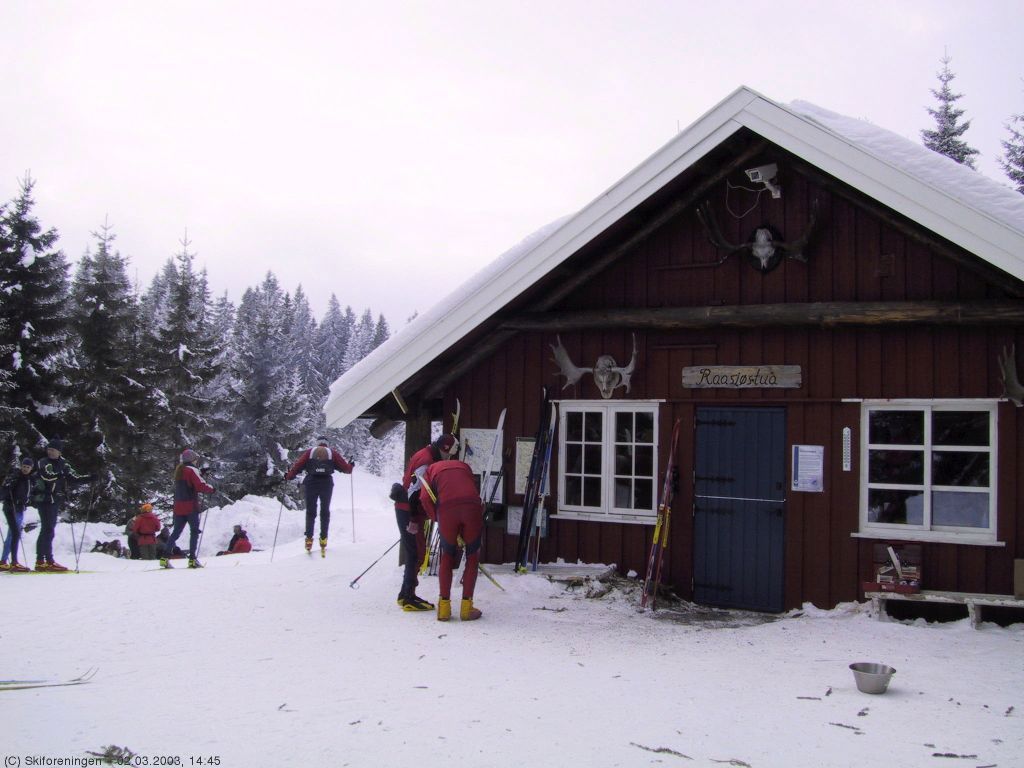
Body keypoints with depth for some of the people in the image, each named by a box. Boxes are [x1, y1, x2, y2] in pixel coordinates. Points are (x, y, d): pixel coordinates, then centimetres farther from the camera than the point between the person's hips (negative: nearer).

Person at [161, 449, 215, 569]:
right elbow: (200, 486, -18)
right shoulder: (192, 470, -9)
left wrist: (200, 473, 18)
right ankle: (192, 558, -7)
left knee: (176, 532, 10)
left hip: (178, 506, 7)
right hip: (190, 506, -7)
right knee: (194, 531, -1)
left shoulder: (178, 470, 14)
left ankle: (165, 557, 4)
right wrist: (212, 489, -3)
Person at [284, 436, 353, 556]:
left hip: (311, 483, 0)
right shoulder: (332, 453, 11)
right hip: (327, 484, 0)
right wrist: (350, 466, 32)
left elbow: (298, 465, 4)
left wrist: (288, 476, 17)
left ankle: (309, 538, 1)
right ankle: (323, 539, 6)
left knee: (310, 512, 9)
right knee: (325, 512, 11)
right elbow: (345, 467, 10)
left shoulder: (309, 452, 11)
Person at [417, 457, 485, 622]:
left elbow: (425, 498, 9)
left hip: (447, 509, 0)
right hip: (472, 507, 1)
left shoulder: (432, 469, 25)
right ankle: (466, 608, 12)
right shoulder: (463, 465, 32)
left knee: (447, 556, 19)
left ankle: (444, 607, 16)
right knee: (473, 557, 16)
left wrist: (436, 517, 20)